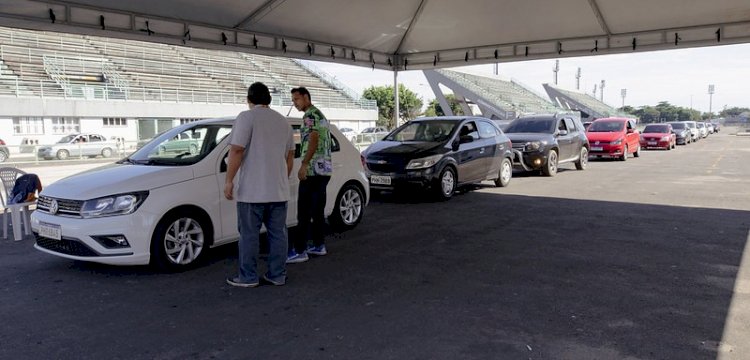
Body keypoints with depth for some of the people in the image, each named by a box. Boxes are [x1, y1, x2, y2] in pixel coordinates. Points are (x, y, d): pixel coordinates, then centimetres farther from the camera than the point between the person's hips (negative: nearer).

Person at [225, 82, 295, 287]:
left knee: (249, 234, 3)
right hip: (279, 191, 6)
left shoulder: (247, 117, -7)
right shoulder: (283, 121, 13)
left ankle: (248, 277, 9)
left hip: (252, 191, -6)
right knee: (278, 233, 10)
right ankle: (277, 275, 15)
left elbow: (236, 151, -16)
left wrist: (229, 180, -12)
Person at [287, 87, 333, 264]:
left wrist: (304, 165, -22)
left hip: (313, 169, -10)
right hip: (325, 169, 10)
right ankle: (319, 245, 16)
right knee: (318, 210, 12)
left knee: (304, 211, -9)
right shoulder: (321, 115, 21)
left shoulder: (310, 115, -9)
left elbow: (313, 140, -19)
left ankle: (299, 250, -7)